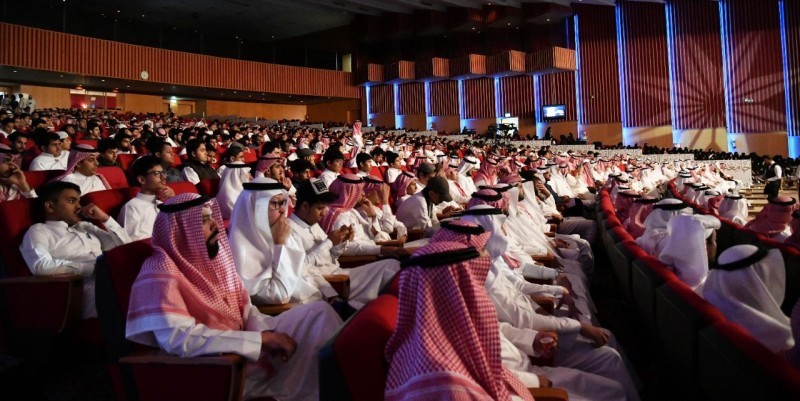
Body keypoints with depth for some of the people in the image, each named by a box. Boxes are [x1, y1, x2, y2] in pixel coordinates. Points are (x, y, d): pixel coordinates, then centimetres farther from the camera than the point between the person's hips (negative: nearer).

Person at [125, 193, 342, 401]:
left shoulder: (212, 257, 5)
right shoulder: (161, 271, -18)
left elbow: (244, 308, 9)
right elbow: (180, 339, -29)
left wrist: (268, 334, -14)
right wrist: (262, 339, -27)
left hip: (246, 348, 8)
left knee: (318, 312, -7)